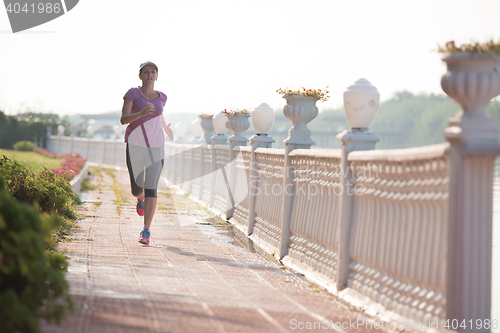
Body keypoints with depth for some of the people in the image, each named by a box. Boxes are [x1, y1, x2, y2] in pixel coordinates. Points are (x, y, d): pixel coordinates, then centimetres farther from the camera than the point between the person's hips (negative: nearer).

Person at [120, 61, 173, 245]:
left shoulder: (161, 97, 8)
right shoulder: (132, 93, -3)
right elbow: (123, 119, -14)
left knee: (151, 188, -12)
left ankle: (146, 231, -8)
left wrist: (166, 128, 43)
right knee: (137, 189, 6)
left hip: (156, 147, 1)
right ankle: (141, 199, 45)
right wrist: (142, 113, -30)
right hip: (135, 146, -1)